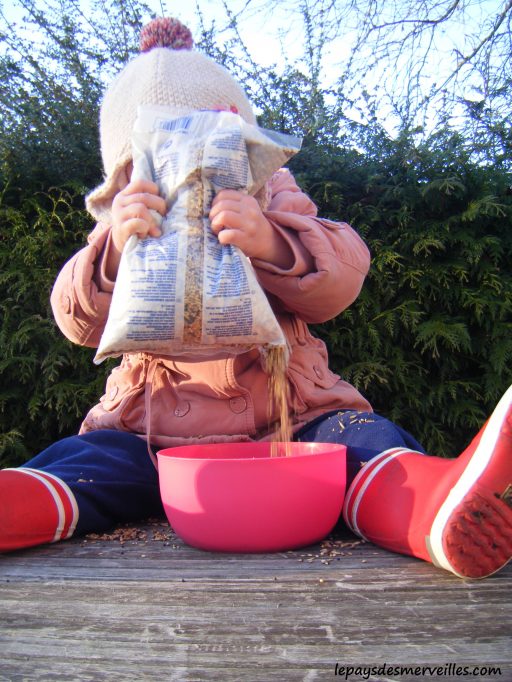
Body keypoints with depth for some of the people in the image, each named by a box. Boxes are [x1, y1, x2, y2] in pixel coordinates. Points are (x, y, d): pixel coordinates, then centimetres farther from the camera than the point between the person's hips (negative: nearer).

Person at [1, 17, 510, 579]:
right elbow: (80, 321, -6)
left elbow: (342, 276, -8)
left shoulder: (274, 202, 8)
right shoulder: (126, 227, 9)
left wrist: (270, 243, -32)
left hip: (289, 419, -1)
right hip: (155, 430, 2)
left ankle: (438, 510, -56)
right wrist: (115, 252, -29)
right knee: (81, 463, -24)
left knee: (360, 441, -29)